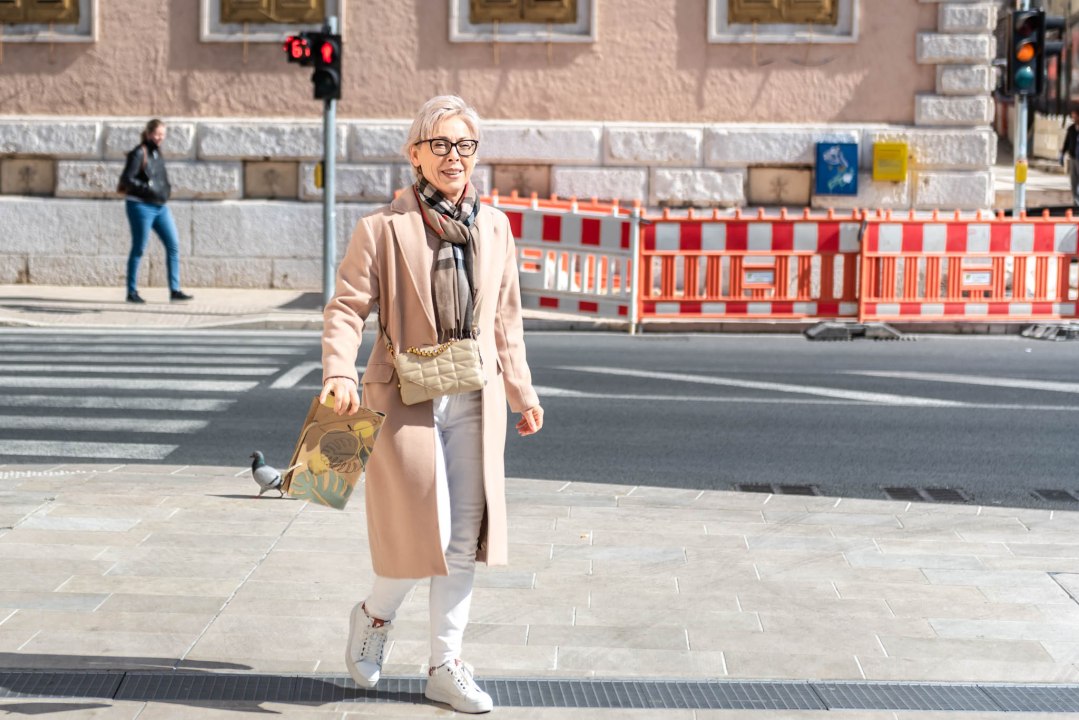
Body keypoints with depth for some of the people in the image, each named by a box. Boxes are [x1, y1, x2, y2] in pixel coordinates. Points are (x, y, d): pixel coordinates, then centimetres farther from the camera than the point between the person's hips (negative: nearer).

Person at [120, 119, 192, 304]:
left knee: (173, 245, 0)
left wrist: (166, 189, 9)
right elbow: (126, 179, -16)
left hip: (160, 207, 8)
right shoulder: (139, 153, -11)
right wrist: (148, 188, -22)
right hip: (140, 206, -8)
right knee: (138, 249, 0)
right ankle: (132, 292, 9)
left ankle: (174, 290, 1)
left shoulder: (157, 153, 13)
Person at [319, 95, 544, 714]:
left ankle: (446, 666, 20)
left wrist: (521, 391, 19)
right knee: (422, 534, -7)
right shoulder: (383, 228, -6)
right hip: (407, 399, -5)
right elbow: (347, 307, -8)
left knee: (465, 537, 7)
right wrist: (340, 373, -24)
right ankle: (376, 615, 25)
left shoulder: (495, 226, 9)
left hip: (474, 401, 5)